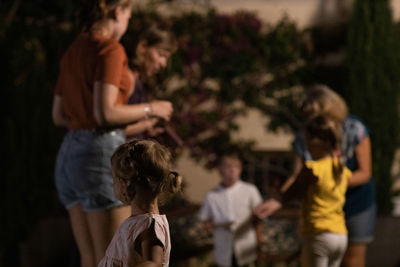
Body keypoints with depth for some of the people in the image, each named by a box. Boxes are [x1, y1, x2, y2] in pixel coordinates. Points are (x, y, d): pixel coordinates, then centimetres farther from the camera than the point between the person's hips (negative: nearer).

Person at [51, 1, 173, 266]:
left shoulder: (72, 52, 14)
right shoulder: (110, 49, -11)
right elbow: (104, 112, -20)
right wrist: (149, 109, -4)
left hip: (70, 153, 9)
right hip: (102, 154, -9)